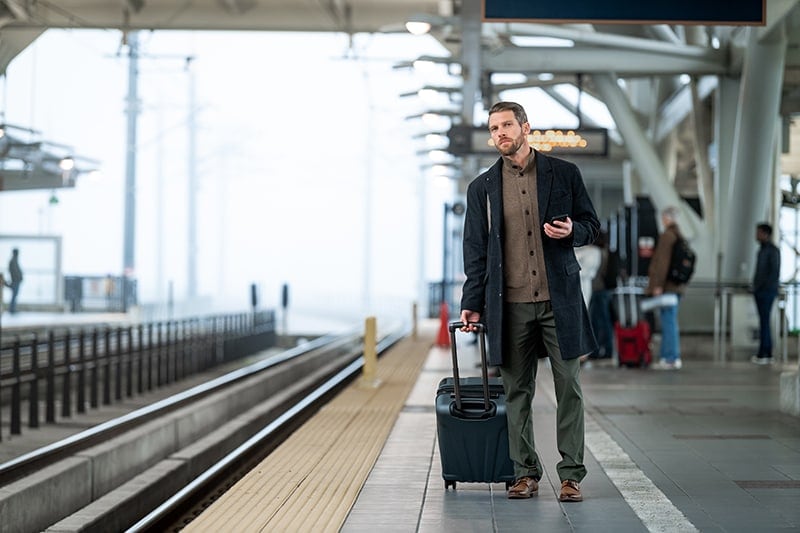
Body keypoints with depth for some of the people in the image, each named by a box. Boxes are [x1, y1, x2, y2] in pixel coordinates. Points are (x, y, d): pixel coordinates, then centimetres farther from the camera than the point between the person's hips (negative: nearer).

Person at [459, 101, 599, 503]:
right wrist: (472, 304, 5)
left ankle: (571, 474, 6)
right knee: (517, 391, 4)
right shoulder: (482, 188, 8)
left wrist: (572, 231, -10)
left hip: (559, 299, -1)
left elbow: (591, 224, 13)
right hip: (511, 305, 1)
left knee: (568, 387, 0)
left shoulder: (564, 174, 5)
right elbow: (475, 250, 10)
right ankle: (525, 472, 13)